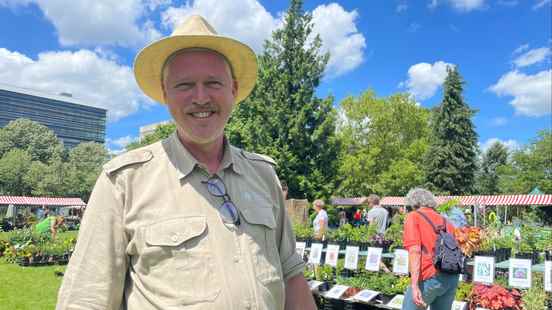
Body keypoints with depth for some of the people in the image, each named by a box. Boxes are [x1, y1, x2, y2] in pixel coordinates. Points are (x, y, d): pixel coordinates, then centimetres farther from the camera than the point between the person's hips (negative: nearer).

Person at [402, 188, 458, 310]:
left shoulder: (413, 216, 1)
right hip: (452, 278, 6)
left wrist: (414, 286, -18)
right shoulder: (445, 220, 18)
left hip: (429, 277, -6)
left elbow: (415, 251, -12)